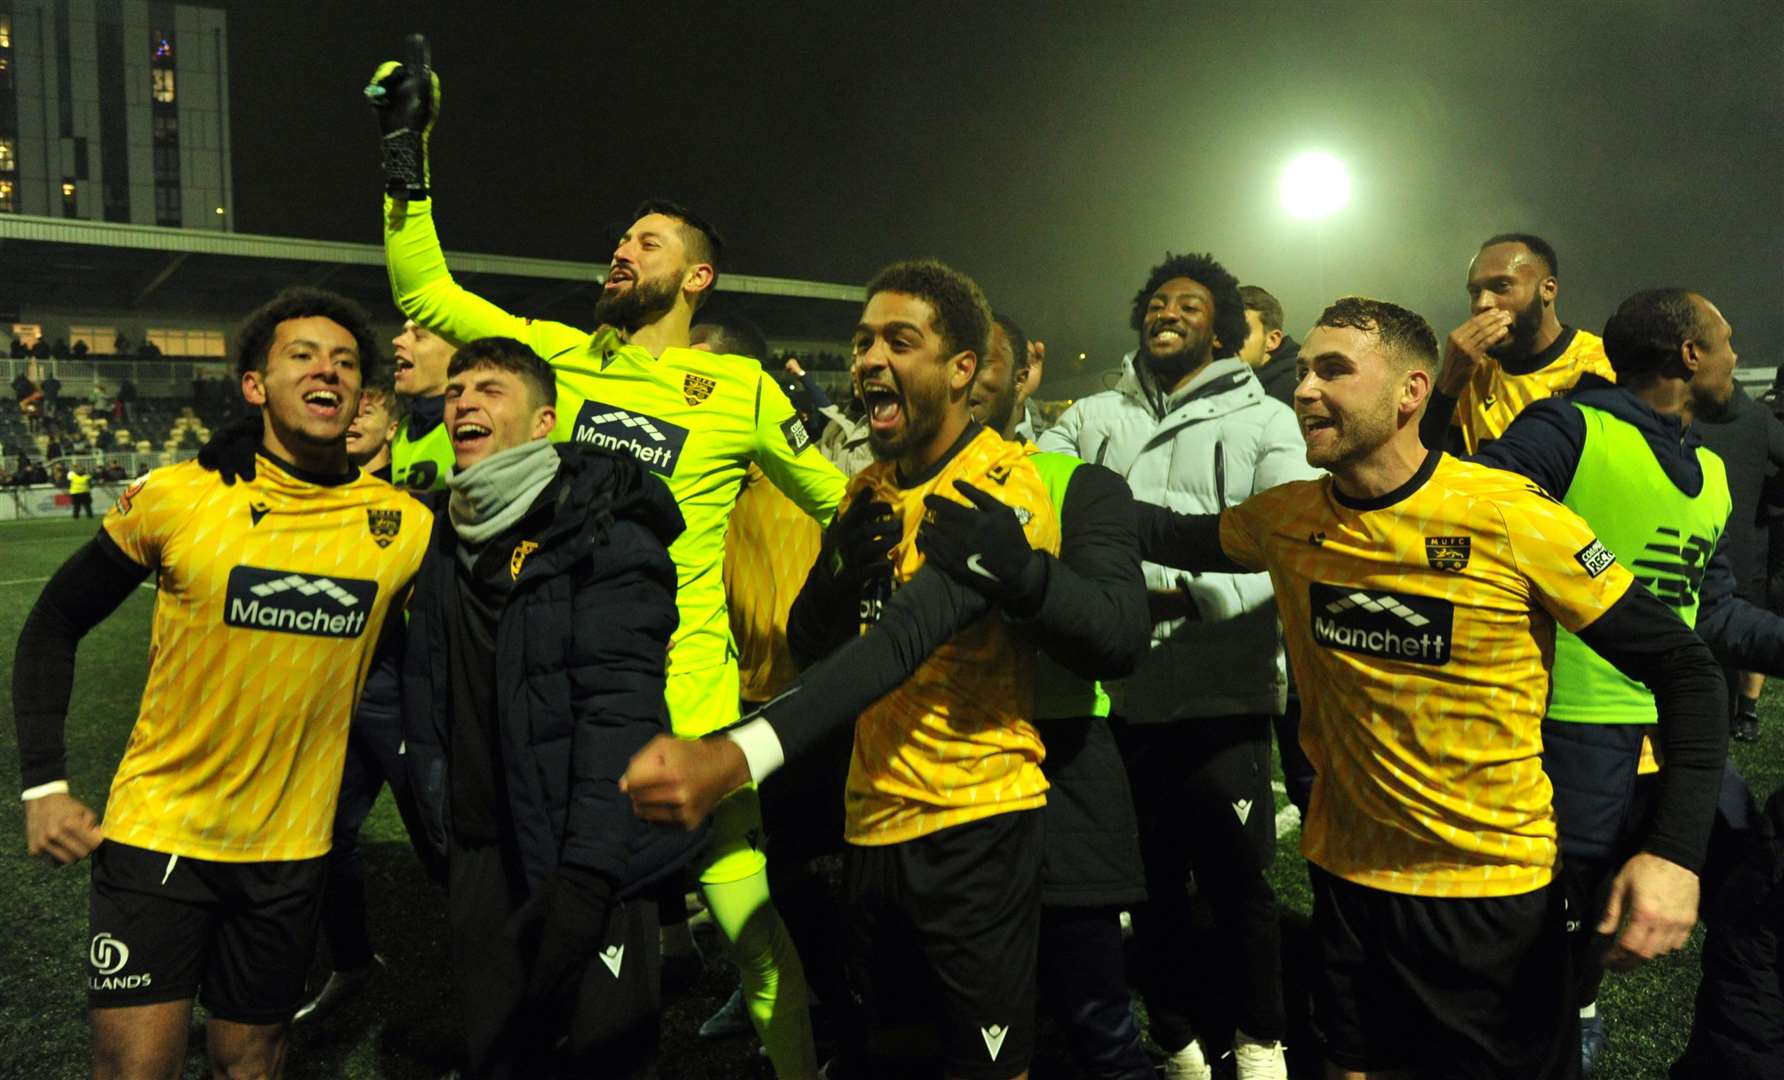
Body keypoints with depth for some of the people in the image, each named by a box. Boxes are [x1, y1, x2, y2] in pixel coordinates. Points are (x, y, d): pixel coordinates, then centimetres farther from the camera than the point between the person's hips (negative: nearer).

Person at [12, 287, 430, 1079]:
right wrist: (43, 785, -5)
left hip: (290, 848, 2)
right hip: (157, 832, -2)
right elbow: (52, 627, 1)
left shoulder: (404, 528, -7)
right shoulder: (178, 497, -11)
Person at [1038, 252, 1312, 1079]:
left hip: (1220, 694, -3)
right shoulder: (1091, 419, 12)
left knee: (1235, 877, 10)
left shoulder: (1263, 420, 3)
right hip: (1117, 690, 3)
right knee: (1150, 880, 15)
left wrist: (1191, 589, -17)